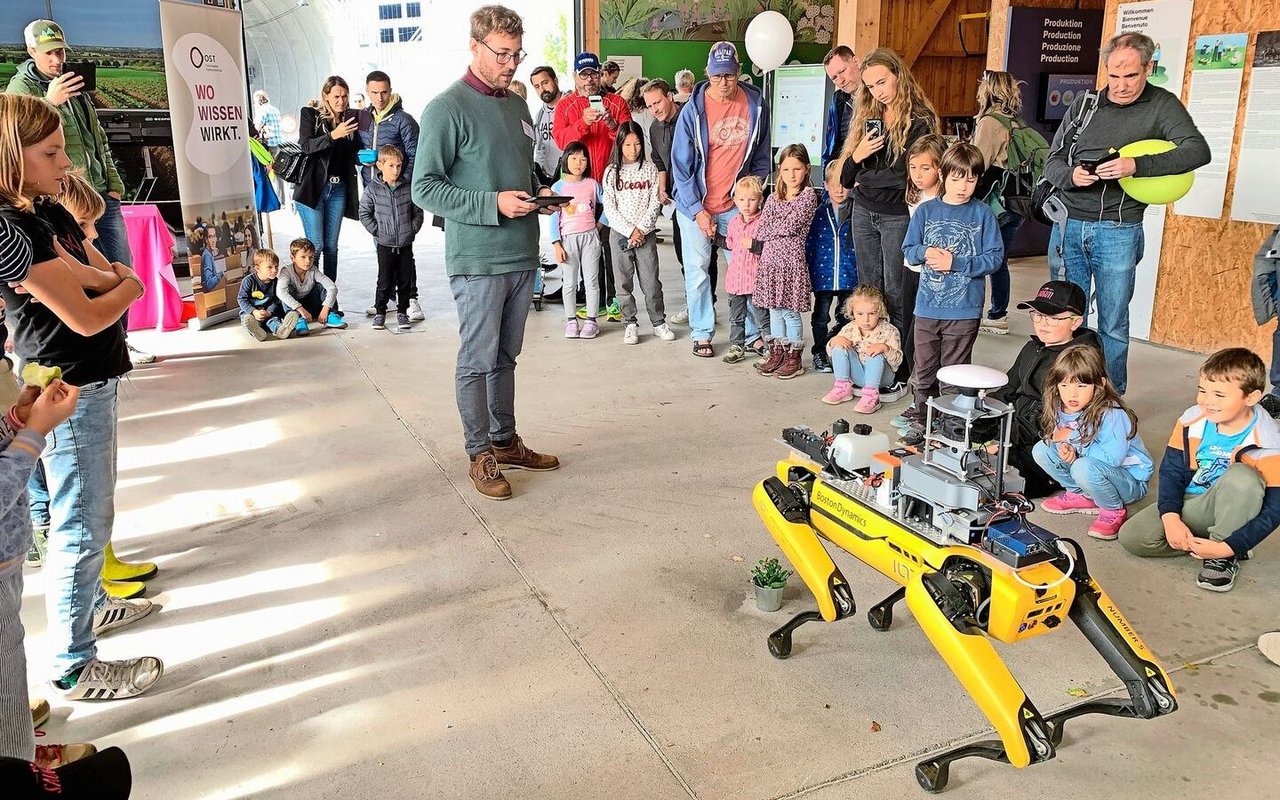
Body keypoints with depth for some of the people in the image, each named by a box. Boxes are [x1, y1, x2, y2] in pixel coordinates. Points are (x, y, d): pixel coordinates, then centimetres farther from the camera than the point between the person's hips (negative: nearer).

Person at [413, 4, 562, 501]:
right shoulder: (447, 109, -9)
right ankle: (480, 455, 14)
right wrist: (494, 204, -20)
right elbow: (424, 188, -13)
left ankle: (505, 441, 28)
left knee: (505, 356, 16)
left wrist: (539, 195, 5)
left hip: (522, 255, 7)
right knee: (477, 361, 2)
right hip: (477, 260, -7)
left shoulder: (517, 106, 14)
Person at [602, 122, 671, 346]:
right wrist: (630, 231, -9)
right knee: (623, 281, 3)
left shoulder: (650, 169, 5)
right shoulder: (612, 171, 3)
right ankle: (630, 325, 11)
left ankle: (659, 322, 10)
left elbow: (655, 203, 1)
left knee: (651, 280, -1)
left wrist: (641, 229, -9)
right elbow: (609, 208, -2)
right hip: (620, 233, 0)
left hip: (646, 233, 0)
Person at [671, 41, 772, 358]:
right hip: (696, 205, -2)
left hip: (736, 204, 2)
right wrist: (697, 210, -10)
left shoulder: (756, 104, -2)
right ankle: (702, 334, 14)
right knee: (697, 271, 3)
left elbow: (762, 156, 9)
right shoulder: (694, 109, -10)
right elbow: (681, 164, -7)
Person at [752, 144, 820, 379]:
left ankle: (794, 358, 9)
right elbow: (760, 231, 5)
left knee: (790, 311, -1)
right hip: (770, 260, 6)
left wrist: (772, 228, -1)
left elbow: (791, 225, -15)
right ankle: (776, 353, 22)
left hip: (792, 260, -5)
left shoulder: (808, 195, -4)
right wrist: (782, 229, -8)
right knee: (774, 309, 11)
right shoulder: (774, 198, 12)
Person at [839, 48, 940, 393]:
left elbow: (906, 174, -17)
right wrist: (857, 157, -12)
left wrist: (865, 179, -4)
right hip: (864, 214, 6)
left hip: (898, 217, -6)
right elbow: (846, 177, 9)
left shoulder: (919, 121, -9)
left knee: (896, 293, -1)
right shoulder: (866, 117, 11)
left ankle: (899, 369, 6)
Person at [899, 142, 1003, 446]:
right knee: (924, 369, 11)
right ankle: (922, 420, 23)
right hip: (927, 306, 3)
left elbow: (994, 257, -6)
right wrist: (926, 253, -15)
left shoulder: (983, 214, -3)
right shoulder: (926, 211, 4)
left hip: (964, 309, -2)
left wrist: (955, 262, -16)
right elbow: (908, 249, 7)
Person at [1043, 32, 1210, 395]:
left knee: (1113, 325, 4)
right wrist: (1072, 176, -12)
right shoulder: (1084, 104, 10)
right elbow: (1052, 160, 11)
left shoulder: (1162, 105, 0)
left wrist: (1138, 165, -26)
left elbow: (1198, 151, -12)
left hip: (1118, 231, -3)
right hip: (1068, 225, 3)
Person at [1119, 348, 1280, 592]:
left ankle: (1226, 556, -17)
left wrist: (1227, 547, -28)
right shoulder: (1191, 421, -11)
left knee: (1242, 475, -37)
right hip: (1188, 505, 3)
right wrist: (1171, 518, -19)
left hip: (1229, 512, -3)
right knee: (1131, 537, -18)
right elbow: (1171, 471, -3)